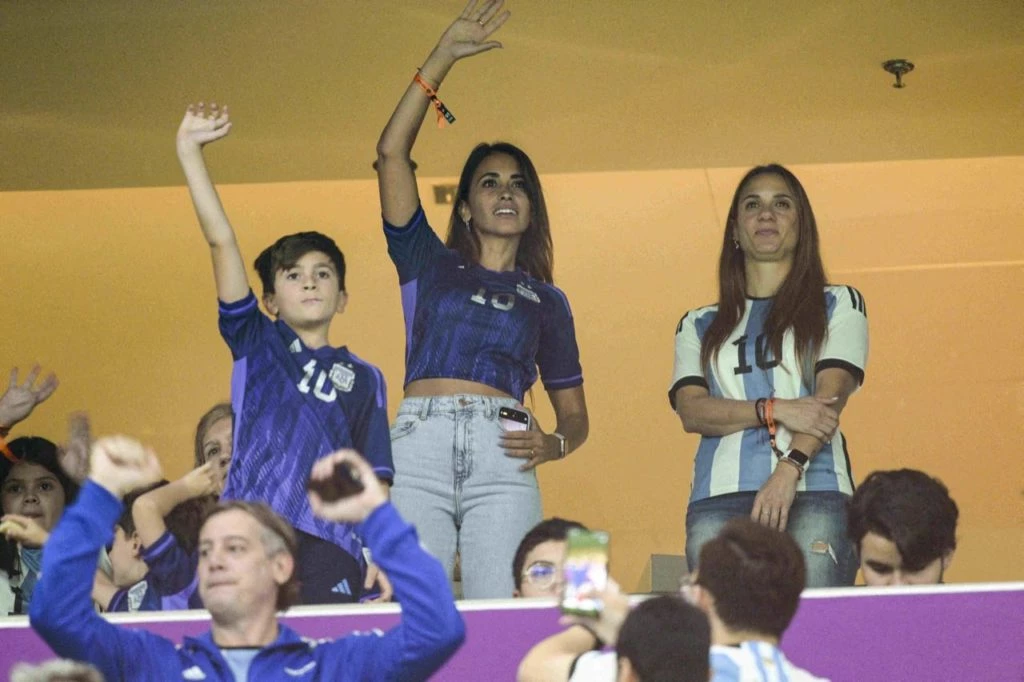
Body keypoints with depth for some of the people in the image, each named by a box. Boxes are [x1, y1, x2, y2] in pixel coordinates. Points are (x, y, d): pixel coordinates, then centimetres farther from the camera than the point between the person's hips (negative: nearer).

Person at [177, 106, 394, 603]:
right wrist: (189, 149, 4)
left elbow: (372, 477, 12)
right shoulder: (255, 344, 17)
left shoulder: (363, 379, 19)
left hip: (329, 546, 1)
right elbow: (220, 241, 10)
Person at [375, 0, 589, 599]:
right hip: (419, 443, 0)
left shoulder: (546, 300, 25)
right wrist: (444, 57, 12)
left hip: (501, 459, 1)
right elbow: (393, 152, 14)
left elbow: (574, 412, 24)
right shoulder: (430, 264, 22)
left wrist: (553, 444, -1)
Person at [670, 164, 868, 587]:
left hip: (813, 492, -2)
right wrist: (774, 410, -10)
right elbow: (691, 411, 6)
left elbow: (832, 396, 1)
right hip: (719, 497, 2)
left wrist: (788, 470, -15)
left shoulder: (839, 306, 17)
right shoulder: (699, 326, 23)